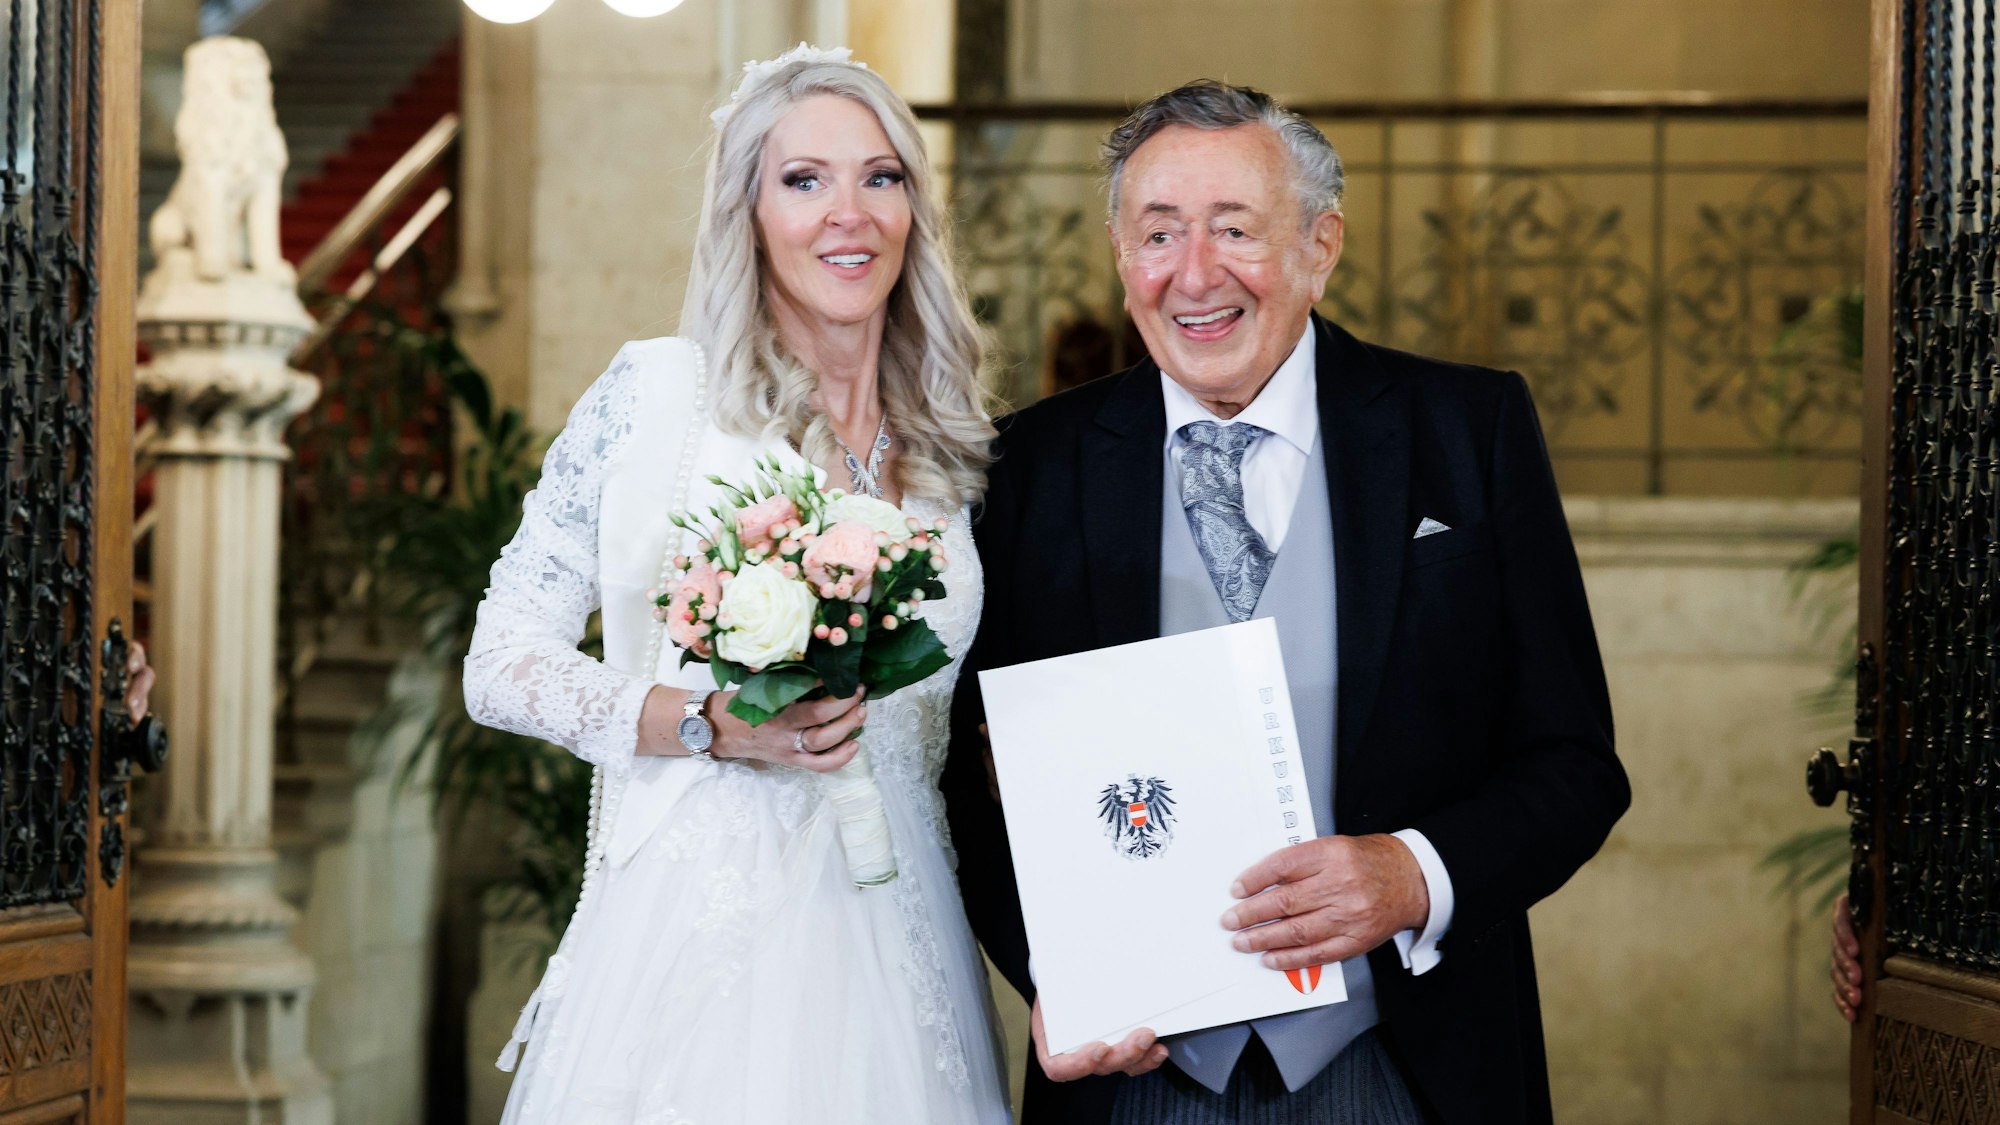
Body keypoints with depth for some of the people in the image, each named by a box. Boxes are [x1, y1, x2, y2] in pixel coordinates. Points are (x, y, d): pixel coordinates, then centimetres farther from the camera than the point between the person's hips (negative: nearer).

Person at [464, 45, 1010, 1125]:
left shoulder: (954, 448, 9)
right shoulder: (656, 392, -3)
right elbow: (503, 662, -4)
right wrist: (713, 725, -17)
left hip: (894, 944, 4)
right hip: (696, 939, -3)